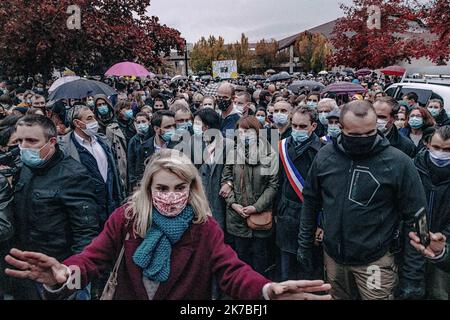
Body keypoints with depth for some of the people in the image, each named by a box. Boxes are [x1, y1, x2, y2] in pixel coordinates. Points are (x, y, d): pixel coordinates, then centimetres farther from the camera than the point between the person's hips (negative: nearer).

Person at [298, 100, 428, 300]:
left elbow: (415, 220, -11)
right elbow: (311, 203, 6)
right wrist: (304, 244, 7)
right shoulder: (324, 156, -5)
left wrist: (412, 274, -10)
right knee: (337, 296, 21)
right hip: (332, 257, 4)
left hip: (375, 261, -3)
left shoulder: (399, 163, -15)